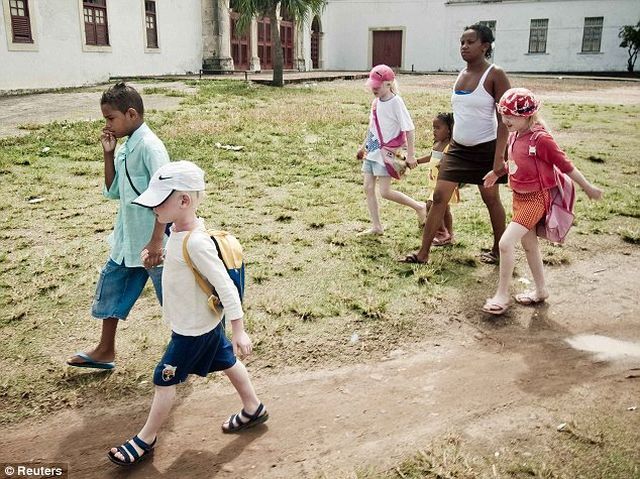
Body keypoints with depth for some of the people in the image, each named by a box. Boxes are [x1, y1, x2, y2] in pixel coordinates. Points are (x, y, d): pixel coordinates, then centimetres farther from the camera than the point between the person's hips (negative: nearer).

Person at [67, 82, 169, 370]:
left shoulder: (149, 146, -19)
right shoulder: (125, 148, 8)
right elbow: (113, 192, 12)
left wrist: (157, 241, -25)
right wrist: (108, 154, 1)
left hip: (153, 243, -9)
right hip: (127, 240, 10)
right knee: (110, 288, 19)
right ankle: (105, 351, 36)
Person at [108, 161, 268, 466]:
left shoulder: (195, 242, -32)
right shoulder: (181, 229, -5)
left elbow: (226, 286, -29)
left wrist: (239, 331, -26)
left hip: (193, 329, -9)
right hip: (206, 322, 9)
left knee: (165, 379, 6)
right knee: (226, 362, 23)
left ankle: (145, 440, 24)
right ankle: (254, 409, 42)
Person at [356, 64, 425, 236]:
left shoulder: (395, 102, -14)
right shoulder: (376, 101, 8)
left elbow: (409, 129, -15)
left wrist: (410, 155, -16)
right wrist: (364, 146, 26)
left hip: (386, 152, -8)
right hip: (372, 150, 8)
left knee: (385, 192, -9)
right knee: (368, 188, 4)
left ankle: (419, 207, 10)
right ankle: (376, 227, 13)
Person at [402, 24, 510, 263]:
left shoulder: (495, 75, -12)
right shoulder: (461, 75, 8)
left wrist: (499, 156, -23)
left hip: (485, 148, -6)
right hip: (457, 148, 6)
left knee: (491, 199, 8)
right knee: (439, 196, 0)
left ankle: (499, 249, 27)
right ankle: (423, 253, 5)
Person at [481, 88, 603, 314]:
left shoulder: (540, 138, -20)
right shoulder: (514, 136, 2)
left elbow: (565, 164, -12)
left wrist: (588, 188, -3)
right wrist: (497, 172, 31)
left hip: (535, 200, -8)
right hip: (519, 196, 8)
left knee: (506, 242, -13)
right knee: (529, 244, 17)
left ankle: (502, 295, 0)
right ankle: (541, 290, 32)